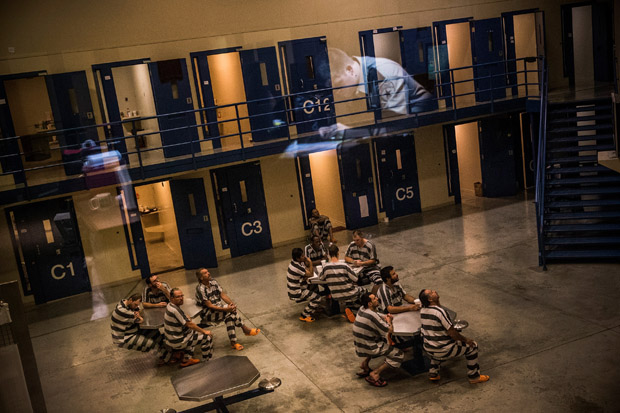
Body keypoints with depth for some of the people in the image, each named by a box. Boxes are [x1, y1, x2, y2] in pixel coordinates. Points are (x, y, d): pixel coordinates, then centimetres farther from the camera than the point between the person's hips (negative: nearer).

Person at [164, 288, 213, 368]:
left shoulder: (169, 305, 3)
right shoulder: (175, 310, -28)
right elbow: (190, 324, -22)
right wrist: (204, 331, -11)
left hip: (169, 339, 10)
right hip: (177, 342, -10)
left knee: (193, 332, 33)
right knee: (207, 337, -4)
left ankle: (186, 360, 28)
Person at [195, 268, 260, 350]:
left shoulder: (213, 282, 5)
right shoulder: (200, 289, -17)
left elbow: (223, 295, 3)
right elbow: (209, 306, -22)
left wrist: (231, 303, -16)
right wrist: (226, 309, -28)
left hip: (219, 309, 6)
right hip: (207, 314, -6)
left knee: (230, 316, -25)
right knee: (231, 311, -26)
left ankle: (233, 342, -23)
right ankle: (245, 329, -12)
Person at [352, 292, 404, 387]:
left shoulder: (362, 309, 1)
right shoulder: (371, 316, -25)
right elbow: (389, 330, -21)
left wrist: (386, 317, -2)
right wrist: (389, 321, 0)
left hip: (359, 346, 9)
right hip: (367, 348, -9)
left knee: (383, 339, 33)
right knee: (399, 355, -5)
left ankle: (365, 363, 22)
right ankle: (375, 374, -10)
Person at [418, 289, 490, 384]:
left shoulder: (422, 311, -1)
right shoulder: (440, 312, -26)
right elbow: (452, 333, -20)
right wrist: (466, 339, -4)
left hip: (428, 350, 7)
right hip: (444, 351, -7)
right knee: (473, 346, 8)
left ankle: (433, 373, 30)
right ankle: (474, 377, 20)